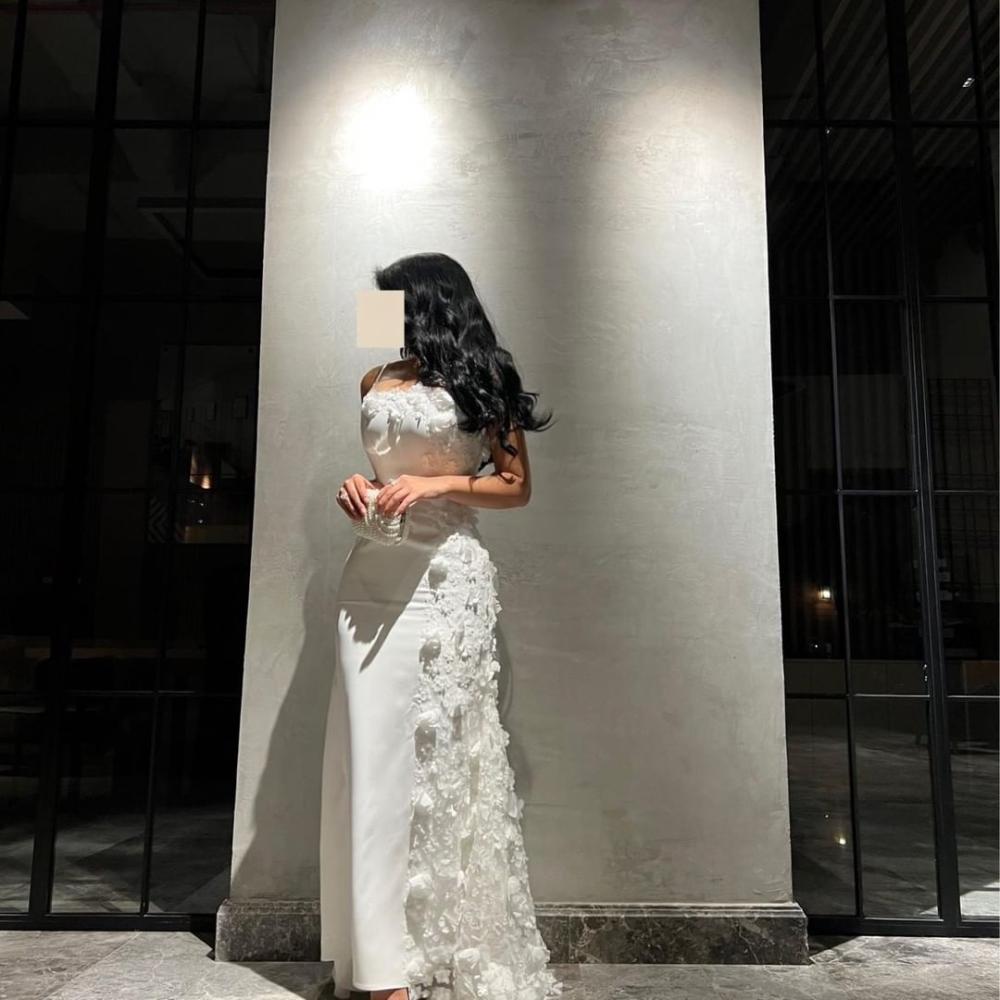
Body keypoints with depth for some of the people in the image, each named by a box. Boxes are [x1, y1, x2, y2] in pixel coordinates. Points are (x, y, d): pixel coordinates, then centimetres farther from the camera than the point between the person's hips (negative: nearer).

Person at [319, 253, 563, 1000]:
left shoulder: (481, 381, 6)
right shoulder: (378, 382, 18)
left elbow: (516, 485, 4)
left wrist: (438, 484, -9)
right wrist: (360, 489, 6)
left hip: (447, 574, -4)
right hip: (375, 573, 4)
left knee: (442, 749, -3)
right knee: (377, 748, 0)